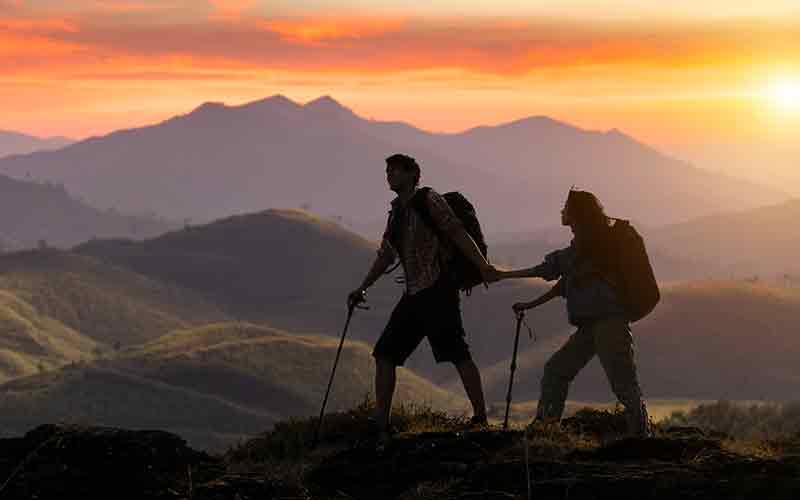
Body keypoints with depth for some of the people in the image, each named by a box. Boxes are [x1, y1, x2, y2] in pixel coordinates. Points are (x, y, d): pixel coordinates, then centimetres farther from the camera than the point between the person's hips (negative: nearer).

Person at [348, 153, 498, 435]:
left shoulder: (428, 200, -3)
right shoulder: (396, 213, 19)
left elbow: (458, 233, -11)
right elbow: (386, 255, 28)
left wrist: (483, 268, -19)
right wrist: (362, 289, 29)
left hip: (438, 291, -8)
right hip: (414, 295, 8)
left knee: (457, 354, -12)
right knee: (384, 354, 3)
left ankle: (480, 418, -10)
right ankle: (380, 425, 5)